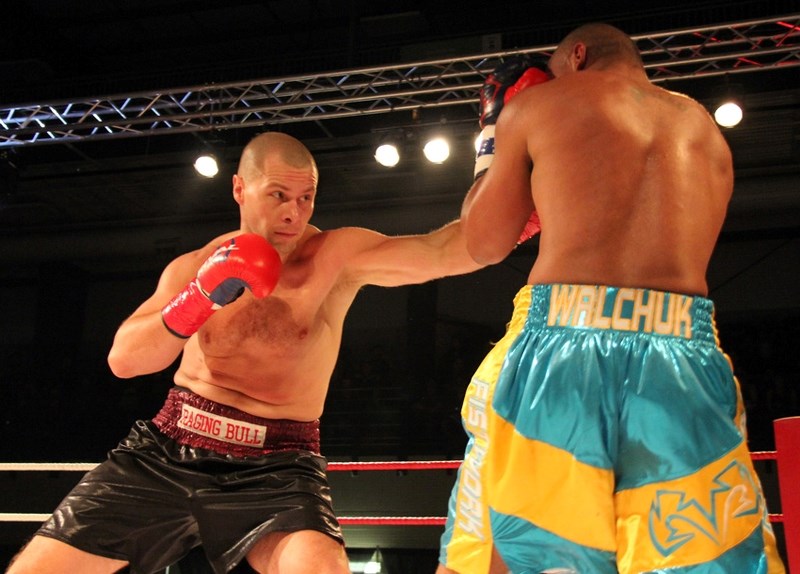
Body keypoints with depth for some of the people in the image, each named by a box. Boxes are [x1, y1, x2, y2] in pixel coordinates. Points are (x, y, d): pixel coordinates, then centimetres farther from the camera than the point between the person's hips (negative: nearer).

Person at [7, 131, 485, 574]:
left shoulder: (339, 256, -4)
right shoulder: (195, 267, 6)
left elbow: (446, 251, -13)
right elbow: (123, 361, -3)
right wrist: (200, 299, -17)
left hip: (274, 470, -3)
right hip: (165, 452, 4)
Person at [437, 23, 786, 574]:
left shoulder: (539, 104, 13)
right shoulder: (706, 130, 25)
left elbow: (484, 244, 17)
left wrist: (497, 133, 30)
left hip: (559, 345, -2)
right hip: (686, 361, 3)